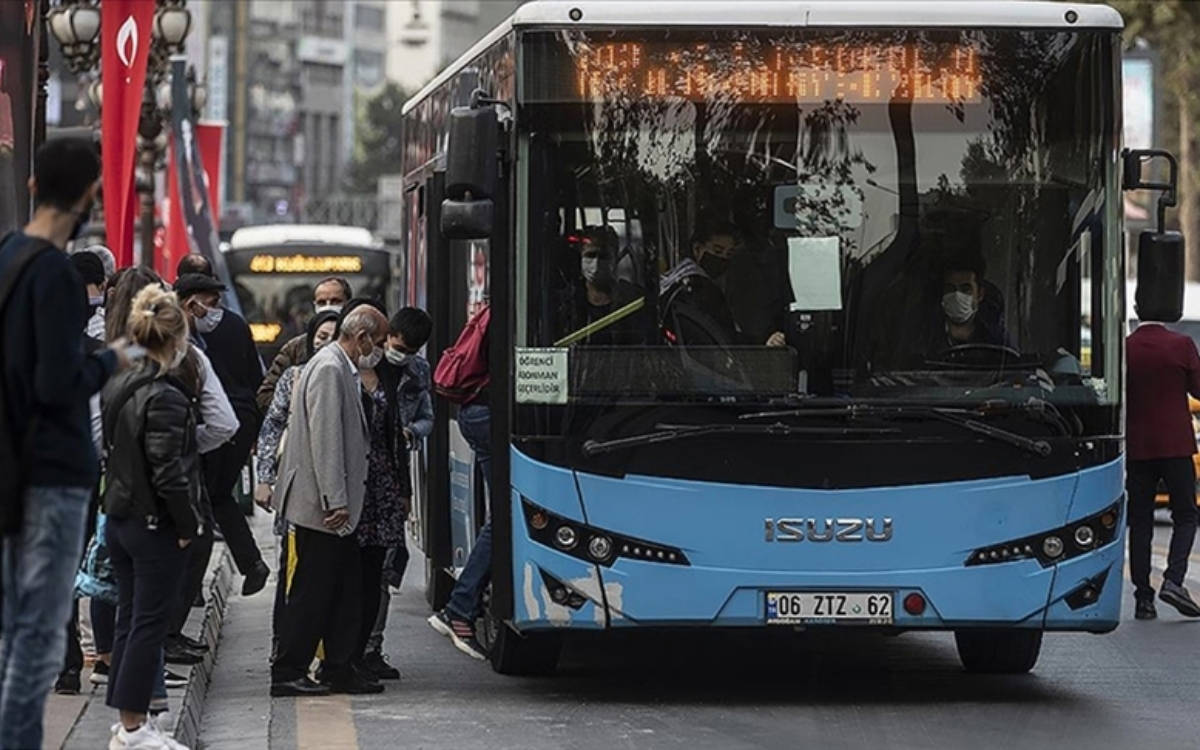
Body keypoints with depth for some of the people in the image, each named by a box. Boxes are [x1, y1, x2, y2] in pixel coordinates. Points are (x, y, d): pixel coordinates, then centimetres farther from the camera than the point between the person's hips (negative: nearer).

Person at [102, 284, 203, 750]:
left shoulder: (116, 388, 6)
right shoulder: (165, 398, -20)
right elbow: (168, 472, -22)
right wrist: (188, 524, -12)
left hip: (120, 518, 8)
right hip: (156, 527, -8)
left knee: (129, 621, 15)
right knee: (148, 624, -1)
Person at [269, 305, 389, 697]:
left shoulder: (343, 370, 18)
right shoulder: (329, 369, -15)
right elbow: (325, 439, -21)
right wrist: (335, 501, -23)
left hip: (335, 505, 10)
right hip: (320, 503, -10)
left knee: (346, 589, 11)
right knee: (312, 591, -5)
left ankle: (340, 670, 16)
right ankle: (287, 674, 0)